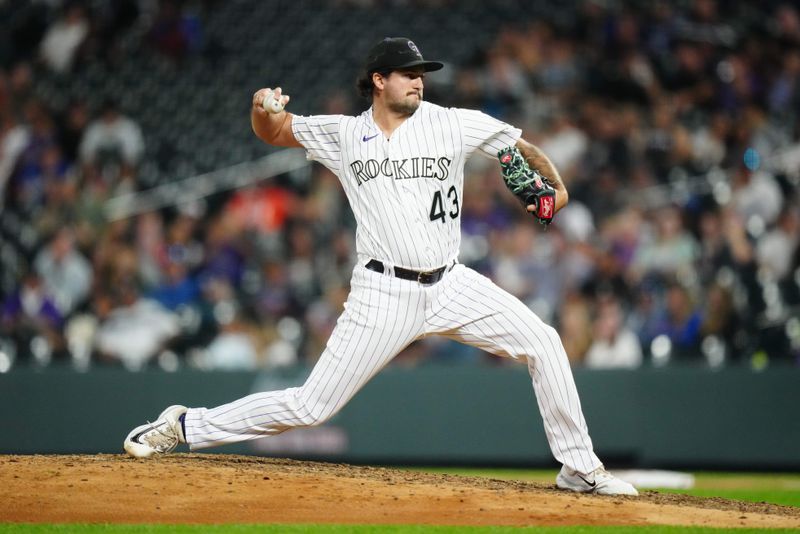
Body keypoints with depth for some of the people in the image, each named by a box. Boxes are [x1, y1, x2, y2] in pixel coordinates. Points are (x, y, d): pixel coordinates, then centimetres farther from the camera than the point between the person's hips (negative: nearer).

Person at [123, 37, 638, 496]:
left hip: (452, 286, 2)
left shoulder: (453, 124, 1)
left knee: (543, 343, -10)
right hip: (384, 293, -2)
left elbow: (522, 147, 9)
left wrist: (556, 186, -10)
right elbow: (273, 132, 11)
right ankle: (185, 426, 9)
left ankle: (579, 467, 3)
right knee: (311, 406, -6)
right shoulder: (344, 134, 2)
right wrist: (263, 108, -13)